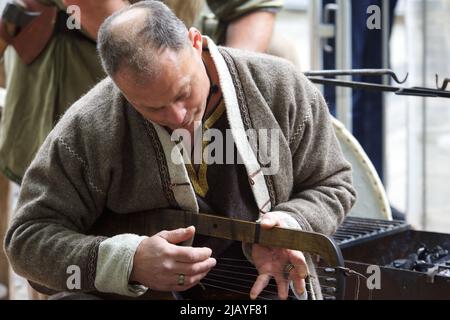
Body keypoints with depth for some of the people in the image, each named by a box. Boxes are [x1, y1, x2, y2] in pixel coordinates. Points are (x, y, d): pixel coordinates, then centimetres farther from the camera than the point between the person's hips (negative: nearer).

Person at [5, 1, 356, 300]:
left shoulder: (281, 87, -10)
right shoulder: (87, 129, -16)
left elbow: (333, 184, 2)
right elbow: (29, 237, -9)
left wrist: (290, 224, -19)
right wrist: (128, 261, -24)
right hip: (144, 292, -1)